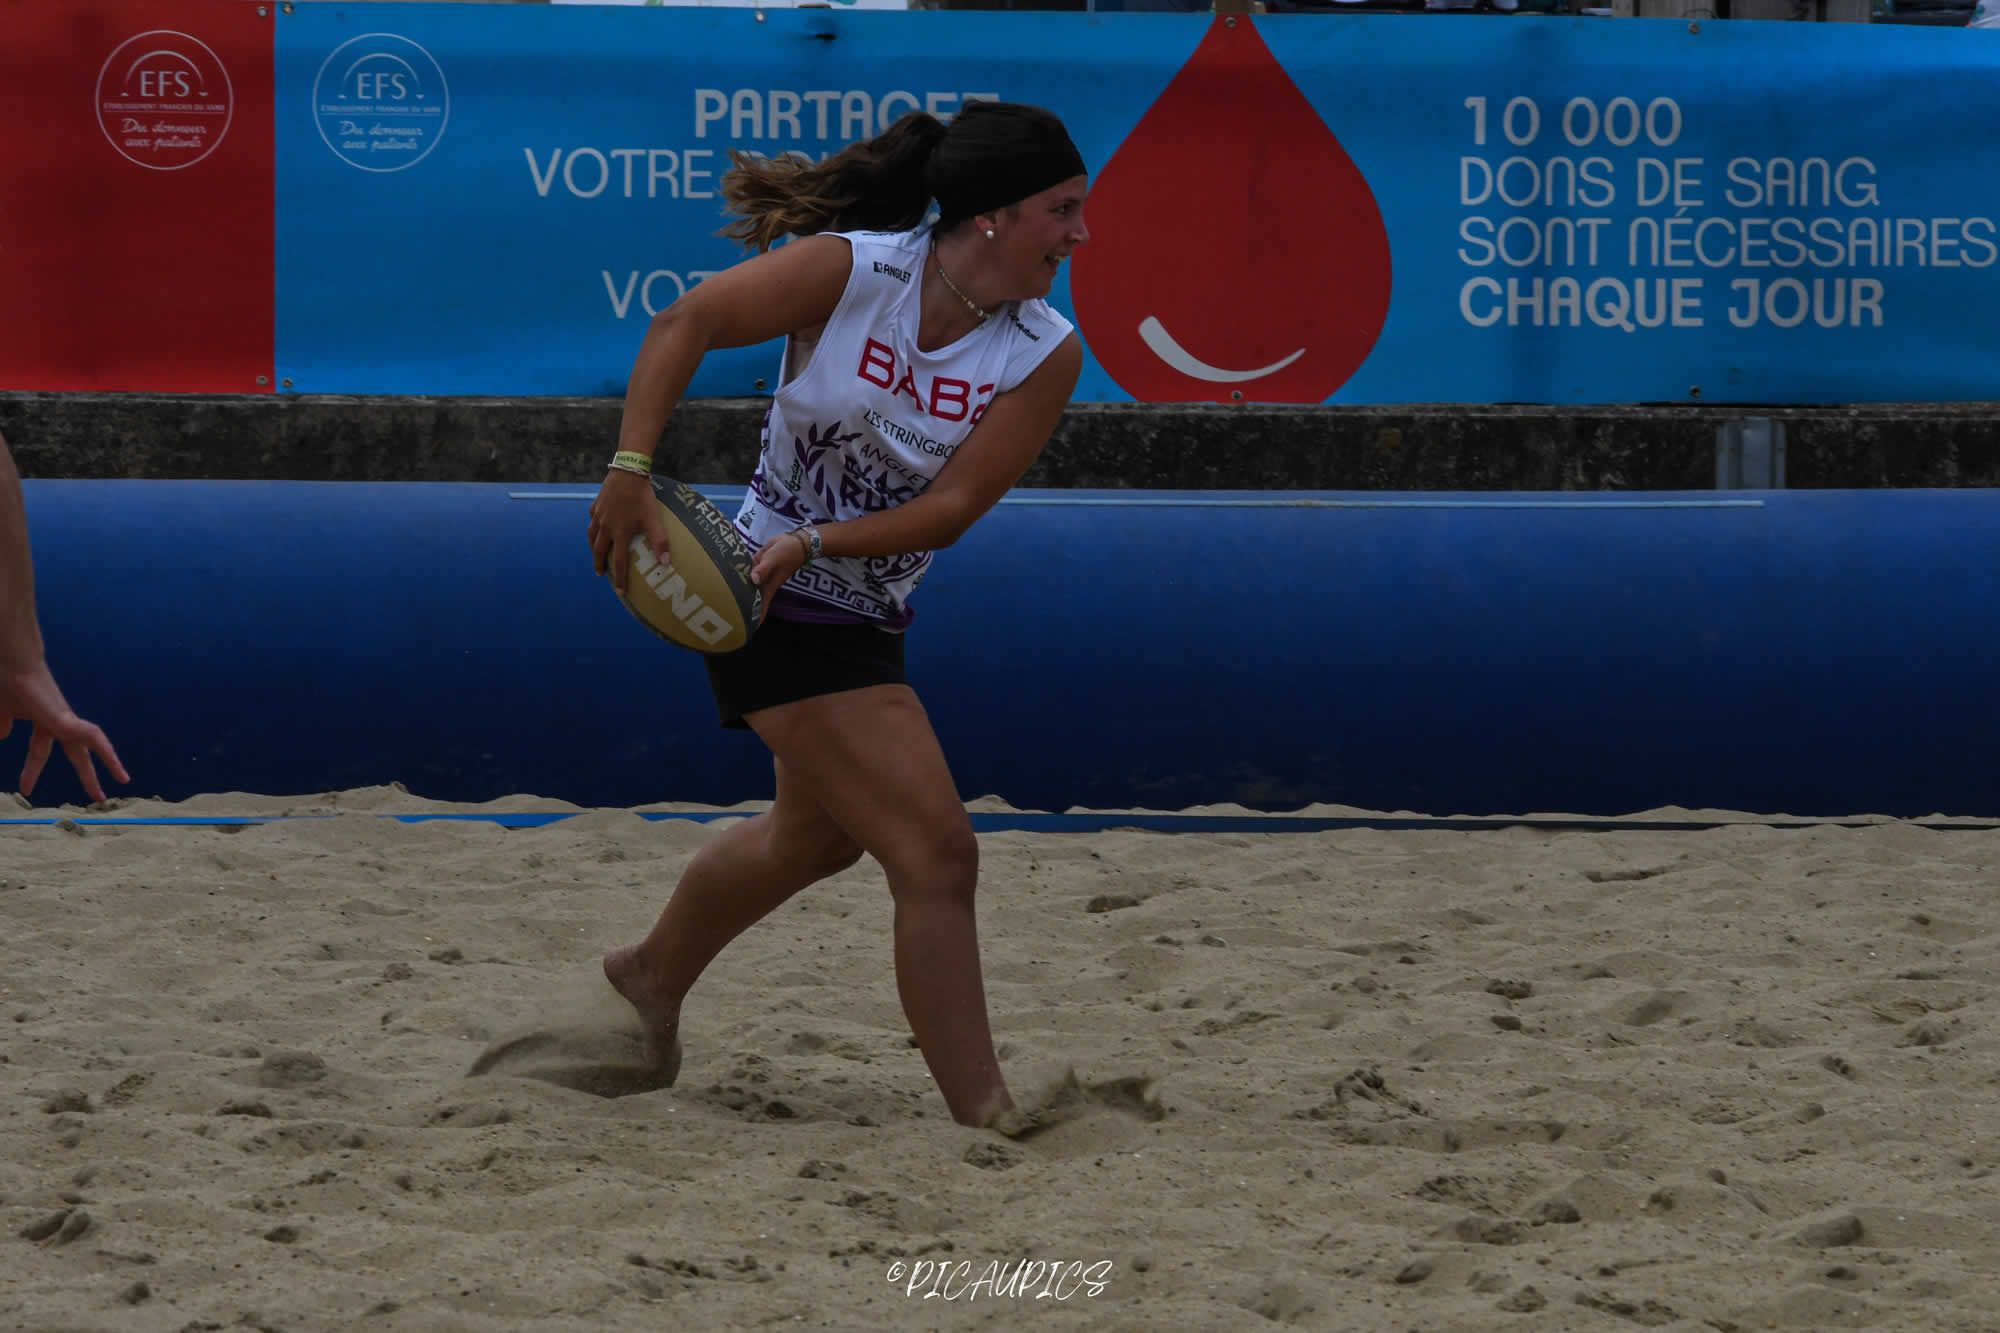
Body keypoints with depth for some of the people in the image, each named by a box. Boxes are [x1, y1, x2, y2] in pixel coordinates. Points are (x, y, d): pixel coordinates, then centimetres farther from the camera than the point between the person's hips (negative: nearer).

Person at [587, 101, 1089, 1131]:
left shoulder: (1045, 357, -7)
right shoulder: (850, 271, -19)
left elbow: (956, 503, -13)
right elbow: (686, 324, -10)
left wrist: (814, 543, -26)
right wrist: (630, 474, -20)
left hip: (869, 617, 8)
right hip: (779, 615, -8)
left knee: (816, 836, 30)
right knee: (937, 854, -13)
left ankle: (652, 978, 56)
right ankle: (985, 1116, -7)